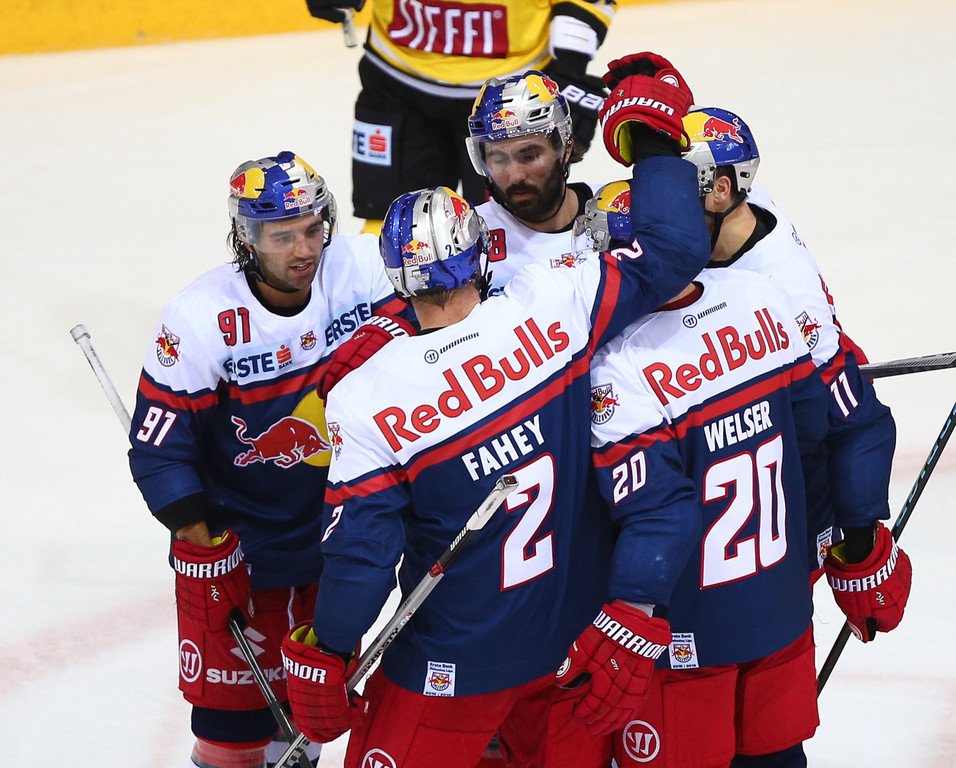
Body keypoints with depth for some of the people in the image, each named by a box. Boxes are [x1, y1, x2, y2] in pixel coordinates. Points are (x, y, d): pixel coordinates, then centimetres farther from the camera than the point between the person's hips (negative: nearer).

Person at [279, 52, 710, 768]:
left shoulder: (366, 400, -18)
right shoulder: (551, 305, -15)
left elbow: (361, 547, -14)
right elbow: (673, 252, -9)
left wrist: (324, 662, -2)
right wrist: (653, 134, 4)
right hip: (577, 639, 3)